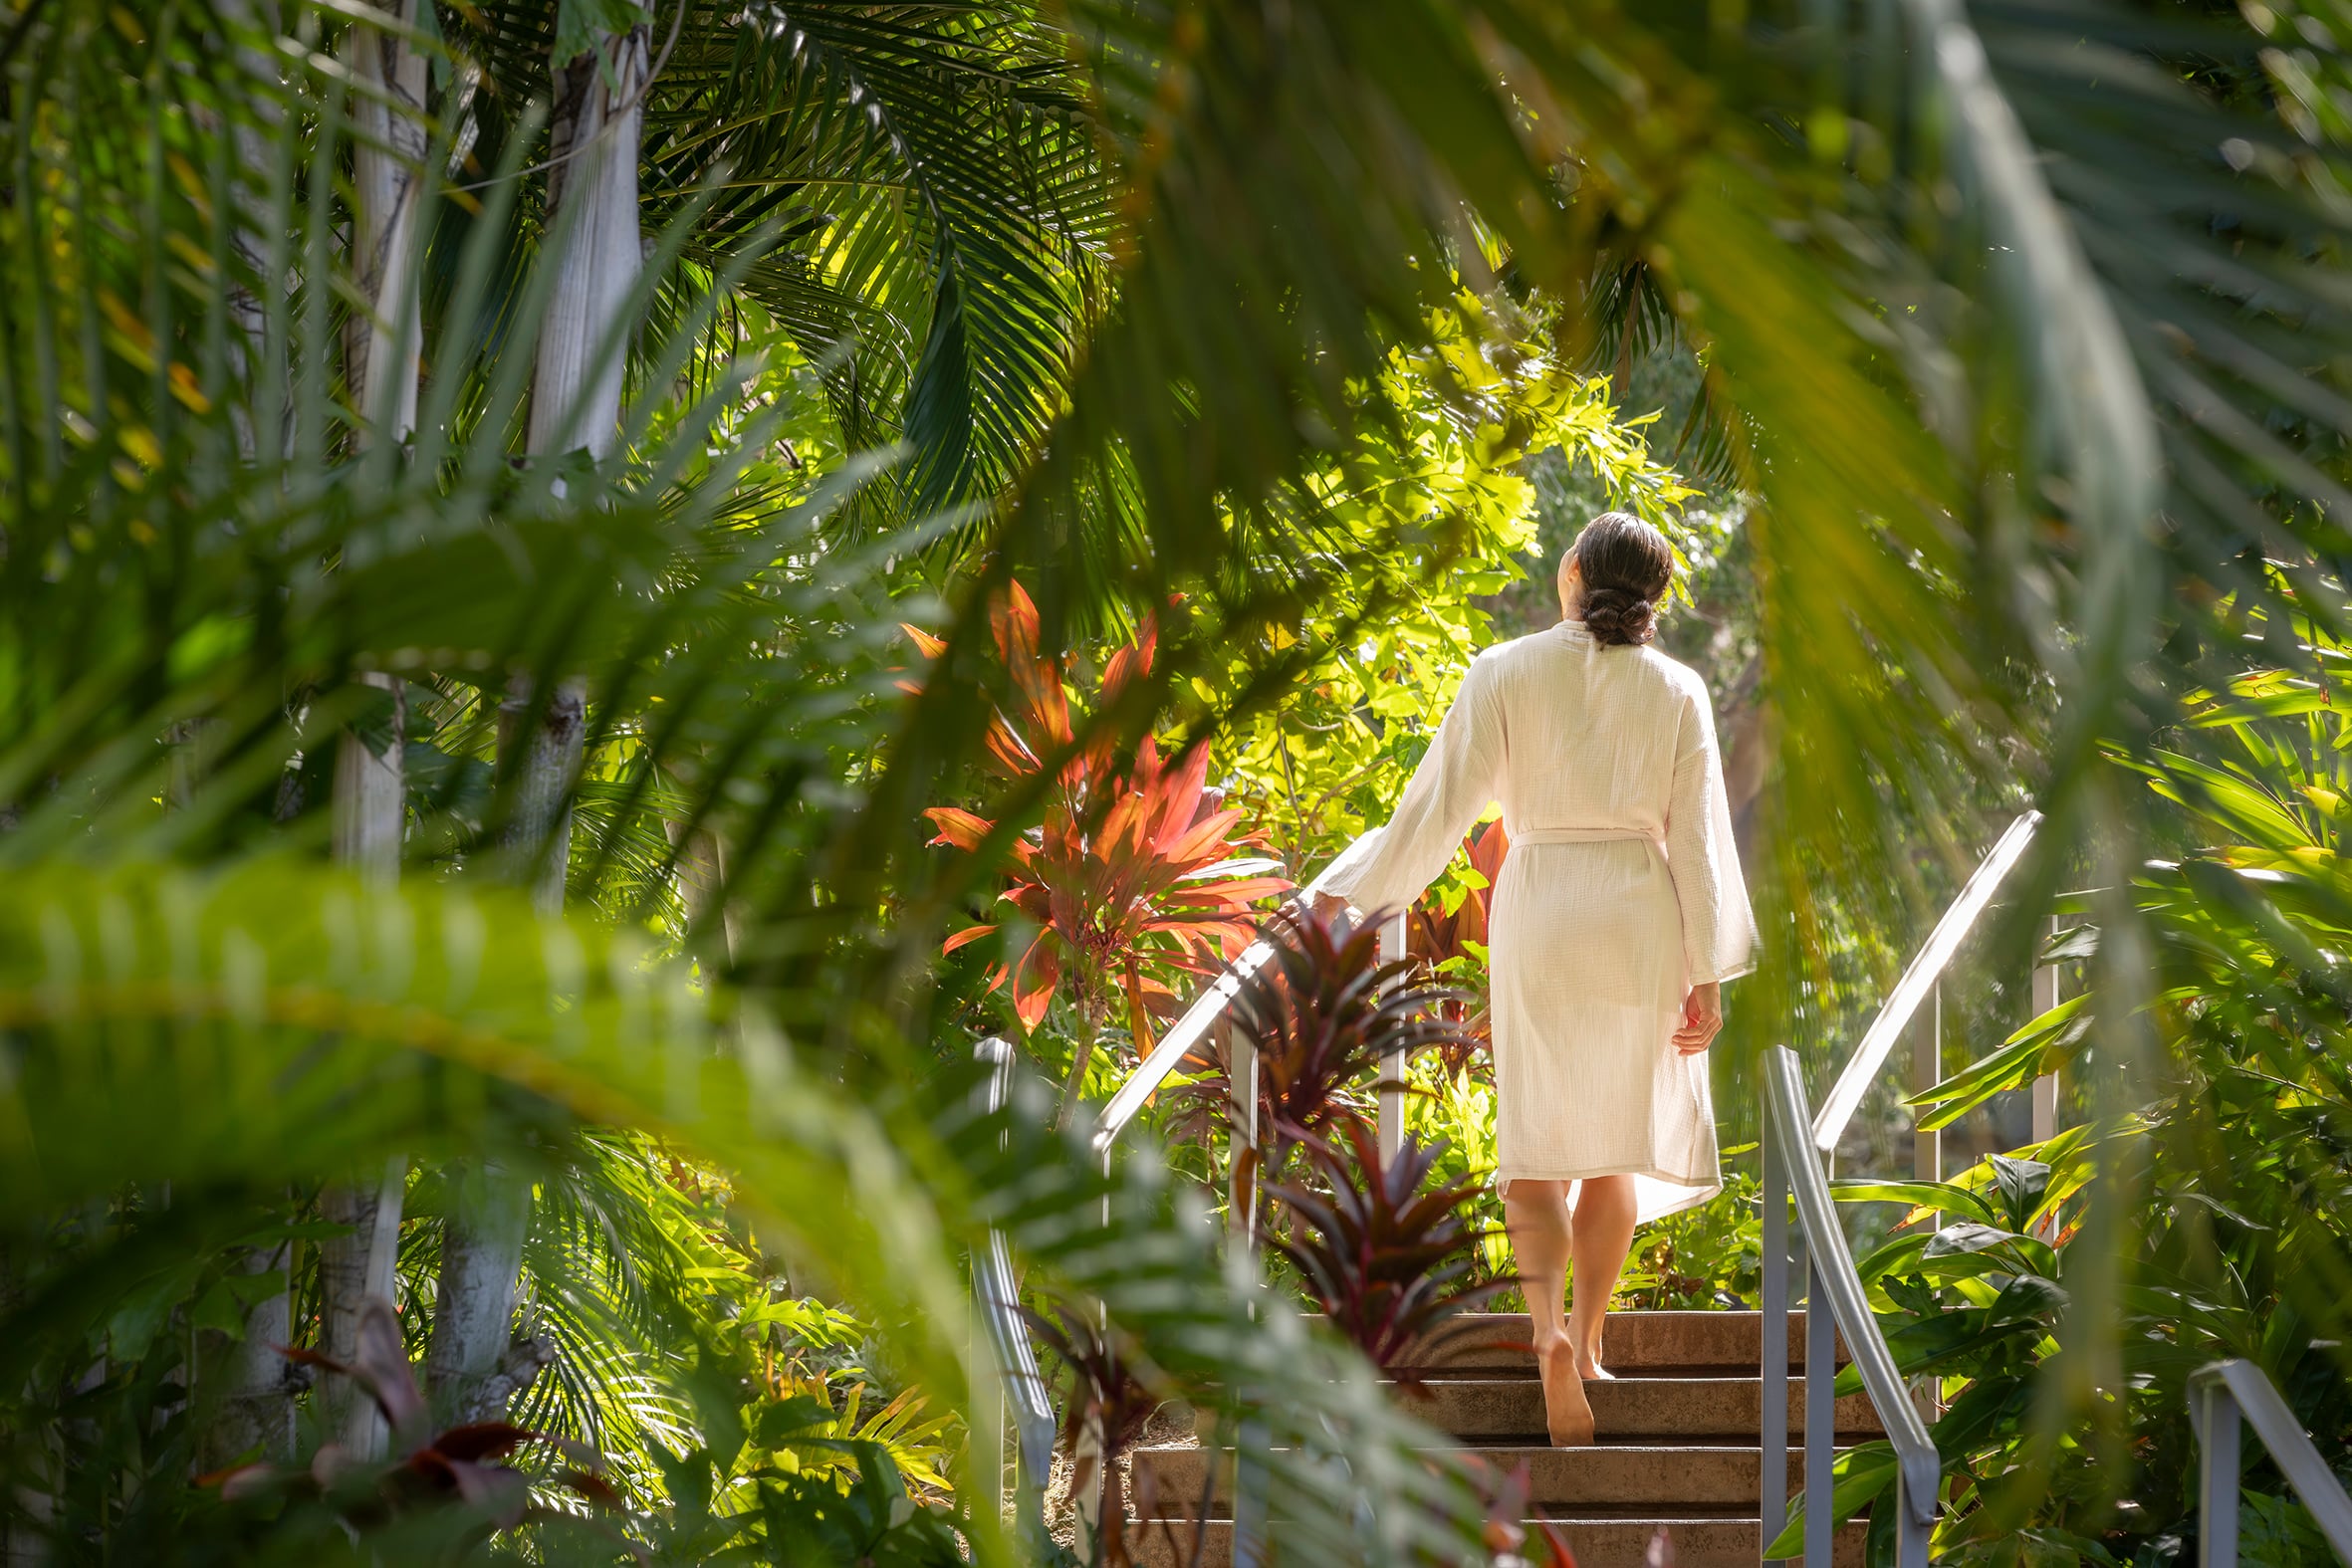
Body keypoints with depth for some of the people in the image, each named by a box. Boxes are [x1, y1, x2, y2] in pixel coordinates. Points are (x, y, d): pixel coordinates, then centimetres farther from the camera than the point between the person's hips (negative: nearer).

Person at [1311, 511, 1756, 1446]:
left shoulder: (1505, 675, -4)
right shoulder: (1677, 693, 0)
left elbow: (1437, 807, -5)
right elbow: (1699, 841, 0)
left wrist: (1346, 895, 5)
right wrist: (1708, 974, 4)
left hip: (1536, 912, -1)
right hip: (1639, 921, 1)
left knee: (1535, 1142, 4)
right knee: (1615, 1139, 14)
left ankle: (1548, 1326, -19)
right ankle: (1588, 1339, 16)